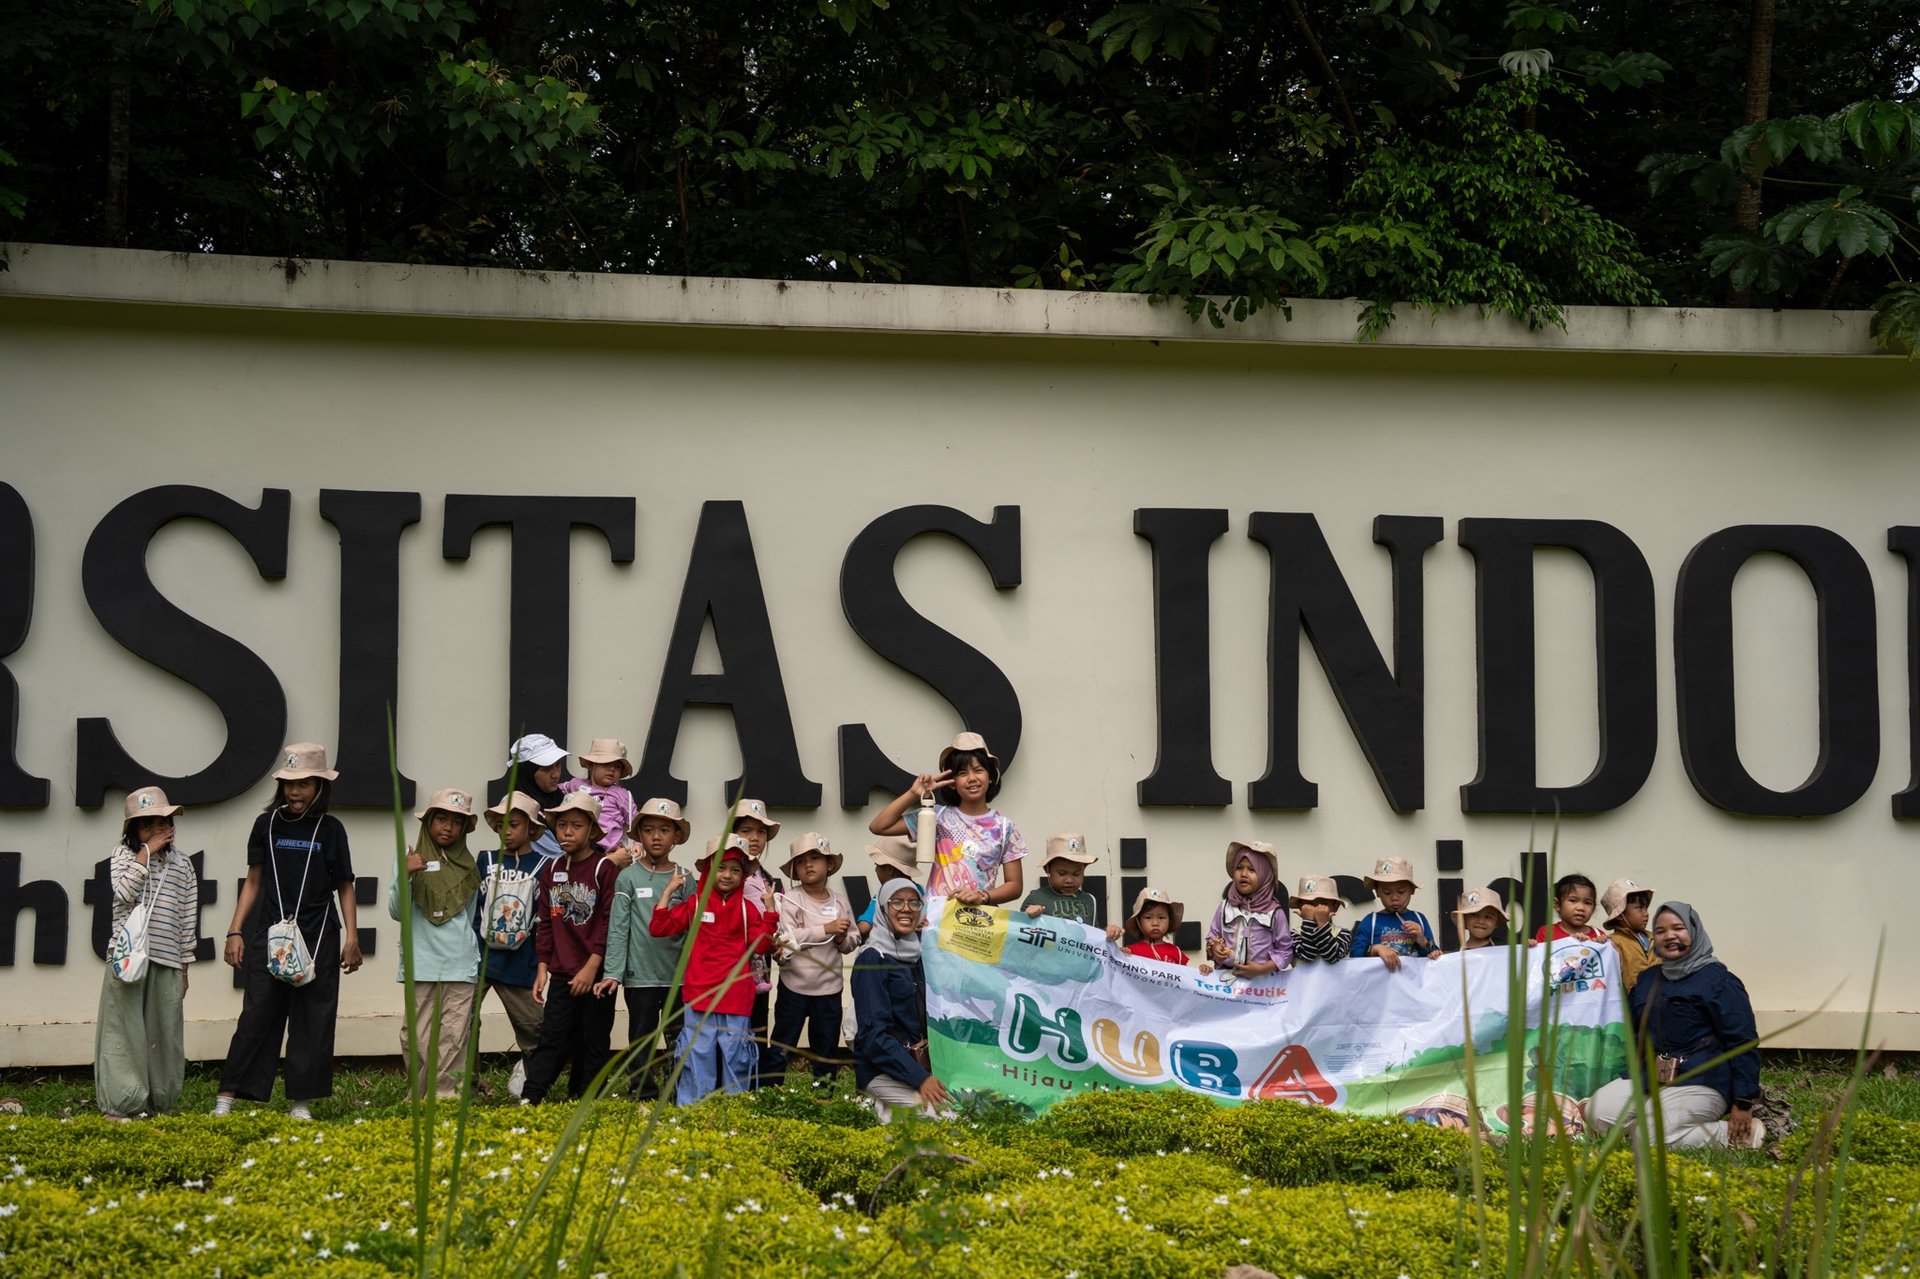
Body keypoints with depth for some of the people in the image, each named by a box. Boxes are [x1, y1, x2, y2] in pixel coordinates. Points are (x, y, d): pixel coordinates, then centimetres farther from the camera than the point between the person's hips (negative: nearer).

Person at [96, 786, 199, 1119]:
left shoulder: (183, 865, 11)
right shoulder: (123, 855, 4)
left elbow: (187, 920, 12)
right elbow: (123, 891, -16)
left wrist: (184, 967, 11)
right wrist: (146, 853, -13)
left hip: (167, 962, 3)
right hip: (129, 957, -3)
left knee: (164, 1034, 4)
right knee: (125, 1030, -4)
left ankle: (158, 1102, 12)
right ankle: (121, 1103, -1)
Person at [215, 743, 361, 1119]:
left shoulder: (330, 829, 3)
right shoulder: (267, 825, 3)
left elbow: (344, 887, 8)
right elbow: (254, 881, 9)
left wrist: (352, 938, 1)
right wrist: (235, 931, 2)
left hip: (318, 936, 0)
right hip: (271, 933, 0)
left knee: (312, 1018, 2)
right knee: (258, 1014, -4)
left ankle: (301, 1099, 9)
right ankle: (227, 1095, -2)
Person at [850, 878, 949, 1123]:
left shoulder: (917, 953, 10)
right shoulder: (872, 958, -10)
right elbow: (874, 1033, -16)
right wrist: (920, 1077, -22)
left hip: (922, 1062, 7)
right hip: (881, 1070, -7)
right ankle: (886, 1111, -2)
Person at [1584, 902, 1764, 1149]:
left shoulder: (1717, 980, -5)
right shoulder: (1647, 980, 17)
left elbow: (1743, 1043, -9)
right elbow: (1633, 1033, 29)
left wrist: (1743, 1103, -13)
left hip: (1699, 1082, -7)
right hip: (1651, 1079, 7)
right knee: (1598, 1112, -14)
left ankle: (1734, 1135, -7)